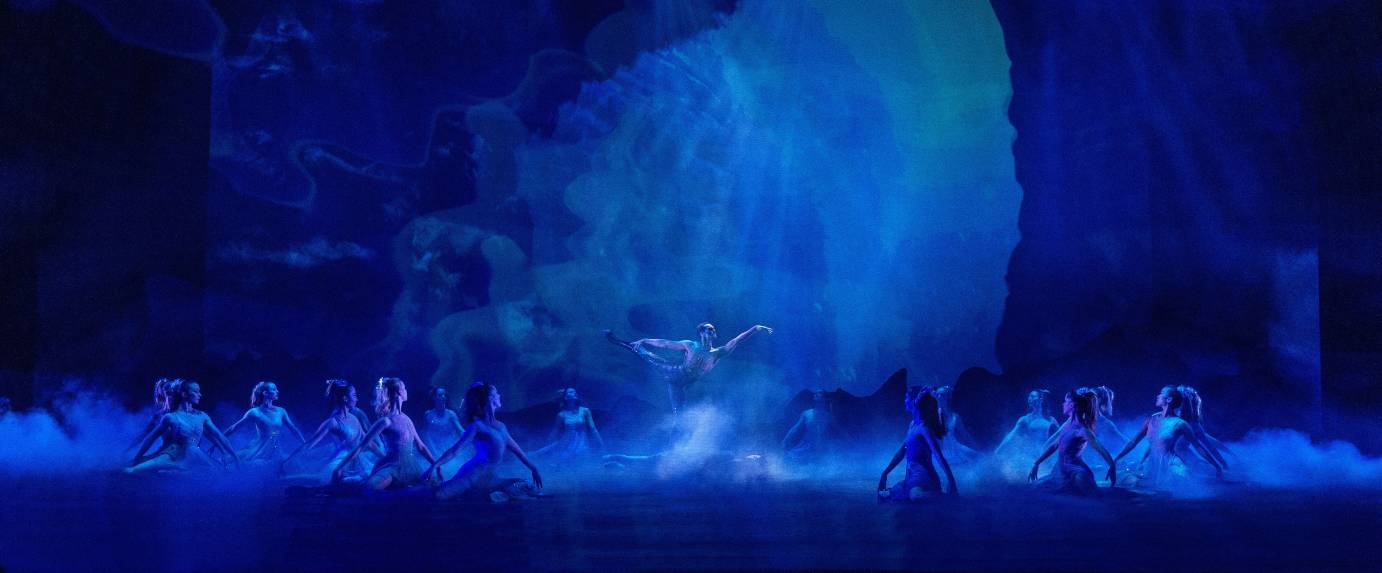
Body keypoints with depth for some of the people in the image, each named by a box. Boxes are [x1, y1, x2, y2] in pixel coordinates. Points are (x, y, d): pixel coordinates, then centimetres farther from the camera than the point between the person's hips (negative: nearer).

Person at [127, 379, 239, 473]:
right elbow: (150, 439, 0)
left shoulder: (202, 417, 7)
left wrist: (235, 457, 12)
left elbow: (219, 437, 11)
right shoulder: (171, 417, -4)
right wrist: (135, 460, 2)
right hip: (173, 458, -5)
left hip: (194, 460, 5)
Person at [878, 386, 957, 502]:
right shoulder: (913, 425, 15)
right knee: (884, 495, 14)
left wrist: (951, 480, -25)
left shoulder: (923, 427, -12)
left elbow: (939, 455, -18)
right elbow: (901, 452, 21)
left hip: (923, 475, -10)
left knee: (915, 495, -39)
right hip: (912, 476, 10)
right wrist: (885, 473, 21)